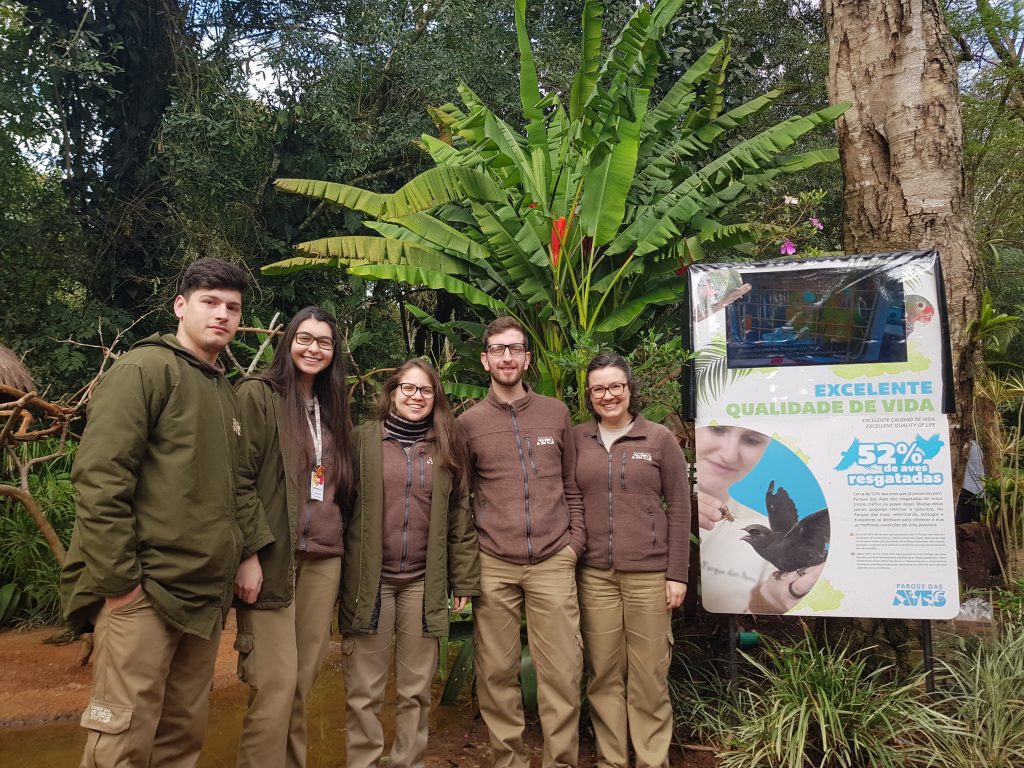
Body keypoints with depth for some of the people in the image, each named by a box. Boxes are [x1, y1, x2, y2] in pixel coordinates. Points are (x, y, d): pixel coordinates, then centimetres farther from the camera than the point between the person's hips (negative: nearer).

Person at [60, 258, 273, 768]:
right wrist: (117, 579, -19)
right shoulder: (145, 369, -7)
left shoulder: (224, 391, 18)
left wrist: (250, 547, 9)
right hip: (144, 591, -8)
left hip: (205, 596, 8)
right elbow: (100, 477, -16)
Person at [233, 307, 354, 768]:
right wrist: (248, 554, -16)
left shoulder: (330, 408, 17)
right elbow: (239, 479, -10)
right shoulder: (258, 394, -3)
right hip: (271, 556, -6)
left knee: (303, 679, 10)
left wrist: (337, 548, 15)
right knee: (277, 681, -7)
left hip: (323, 558, 6)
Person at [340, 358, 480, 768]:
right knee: (364, 692, 5)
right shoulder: (363, 440, 2)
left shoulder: (448, 448, 8)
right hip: (370, 580, -2)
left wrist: (465, 580, 5)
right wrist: (340, 574, -3)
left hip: (424, 583, 2)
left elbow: (460, 519, 8)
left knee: (416, 690, 11)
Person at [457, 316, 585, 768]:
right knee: (497, 672, 6)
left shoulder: (556, 413, 9)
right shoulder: (469, 423, 5)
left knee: (562, 671, 0)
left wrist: (575, 541, 4)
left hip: (553, 563, 1)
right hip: (493, 567, 0)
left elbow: (572, 486, 13)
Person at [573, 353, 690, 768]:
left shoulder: (660, 438, 1)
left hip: (649, 573, -1)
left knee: (649, 675, 4)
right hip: (595, 574, 2)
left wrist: (677, 574, -3)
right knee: (603, 674, 7)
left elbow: (679, 508, 1)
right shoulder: (577, 439, 6)